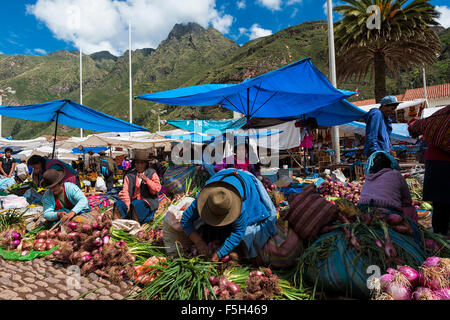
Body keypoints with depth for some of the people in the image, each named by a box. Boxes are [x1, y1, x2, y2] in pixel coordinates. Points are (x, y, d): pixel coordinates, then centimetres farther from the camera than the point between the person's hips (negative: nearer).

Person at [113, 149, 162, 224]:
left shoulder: (152, 173, 7)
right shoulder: (129, 175, 14)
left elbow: (157, 189, -4)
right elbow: (125, 191, 4)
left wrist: (146, 179, -16)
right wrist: (127, 204, -11)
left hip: (147, 202, -3)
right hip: (133, 200, 3)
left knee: (136, 205, -33)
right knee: (118, 205, -21)